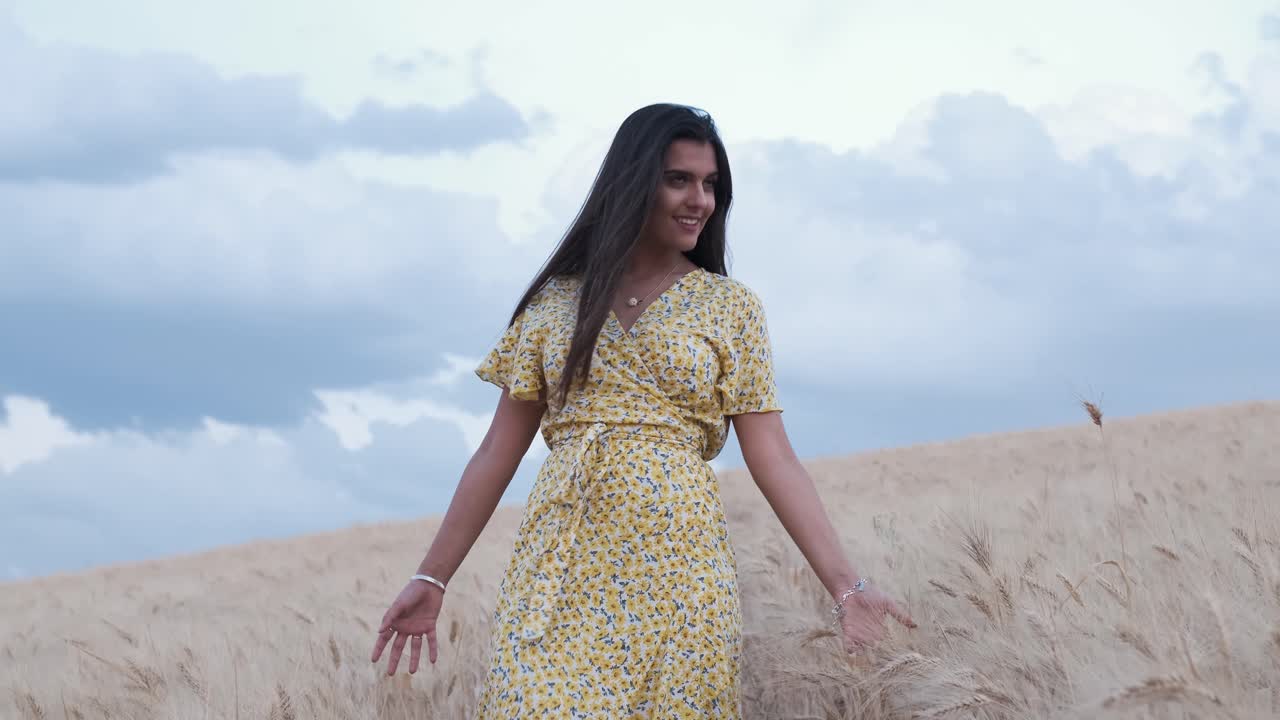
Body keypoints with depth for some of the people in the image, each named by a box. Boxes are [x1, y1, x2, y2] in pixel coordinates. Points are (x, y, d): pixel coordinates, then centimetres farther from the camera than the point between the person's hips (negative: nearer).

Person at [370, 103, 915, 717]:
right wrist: (432, 577, 6)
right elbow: (499, 452, 10)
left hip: (678, 568, 0)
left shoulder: (731, 308, 6)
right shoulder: (555, 301, 9)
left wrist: (845, 585, -9)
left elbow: (773, 460, 1)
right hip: (560, 573, 1)